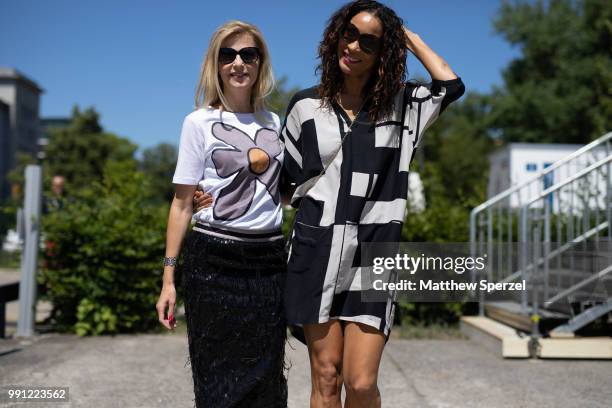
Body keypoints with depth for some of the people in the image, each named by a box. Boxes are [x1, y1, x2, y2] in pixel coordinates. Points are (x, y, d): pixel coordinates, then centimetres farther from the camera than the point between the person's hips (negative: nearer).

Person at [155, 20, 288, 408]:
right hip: (214, 258, -3)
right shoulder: (200, 122, 1)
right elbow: (182, 204, -2)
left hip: (268, 257, 4)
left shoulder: (273, 122, 12)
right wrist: (169, 277, -7)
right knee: (217, 376, 3)